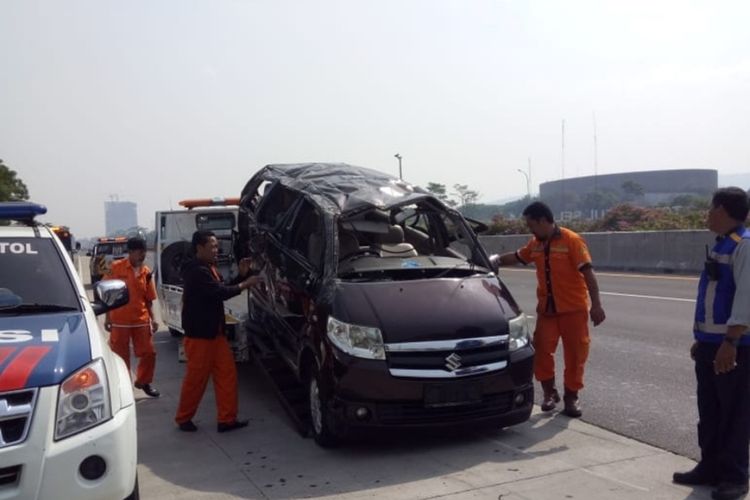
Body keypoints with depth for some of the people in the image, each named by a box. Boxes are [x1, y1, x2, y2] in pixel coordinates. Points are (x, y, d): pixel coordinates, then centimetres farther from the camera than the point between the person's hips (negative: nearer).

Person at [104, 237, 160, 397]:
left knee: (149, 353, 5)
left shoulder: (146, 272, 4)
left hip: (141, 320, 3)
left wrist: (152, 319, 1)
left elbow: (148, 299, 9)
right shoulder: (116, 268, -5)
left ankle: (143, 381, 26)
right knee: (121, 356, 6)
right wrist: (107, 318, -2)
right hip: (119, 321, -3)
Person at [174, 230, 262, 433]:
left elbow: (222, 290, 15)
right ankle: (183, 418, 19)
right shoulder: (196, 271, -19)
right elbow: (219, 292, -26)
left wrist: (242, 275, 3)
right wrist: (245, 284, -19)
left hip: (215, 332, 9)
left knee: (227, 374, 6)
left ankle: (227, 419, 12)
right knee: (196, 378, 2)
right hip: (199, 334, -9)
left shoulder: (209, 268, 14)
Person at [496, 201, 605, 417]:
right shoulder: (535, 244, 6)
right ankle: (549, 392, 19)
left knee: (575, 353, 4)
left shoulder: (572, 241, -12)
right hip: (546, 308, 5)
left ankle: (571, 397, 18)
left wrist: (596, 305, -18)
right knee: (542, 351, 1)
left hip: (573, 308, -5)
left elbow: (588, 273, -15)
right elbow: (515, 257, 24)